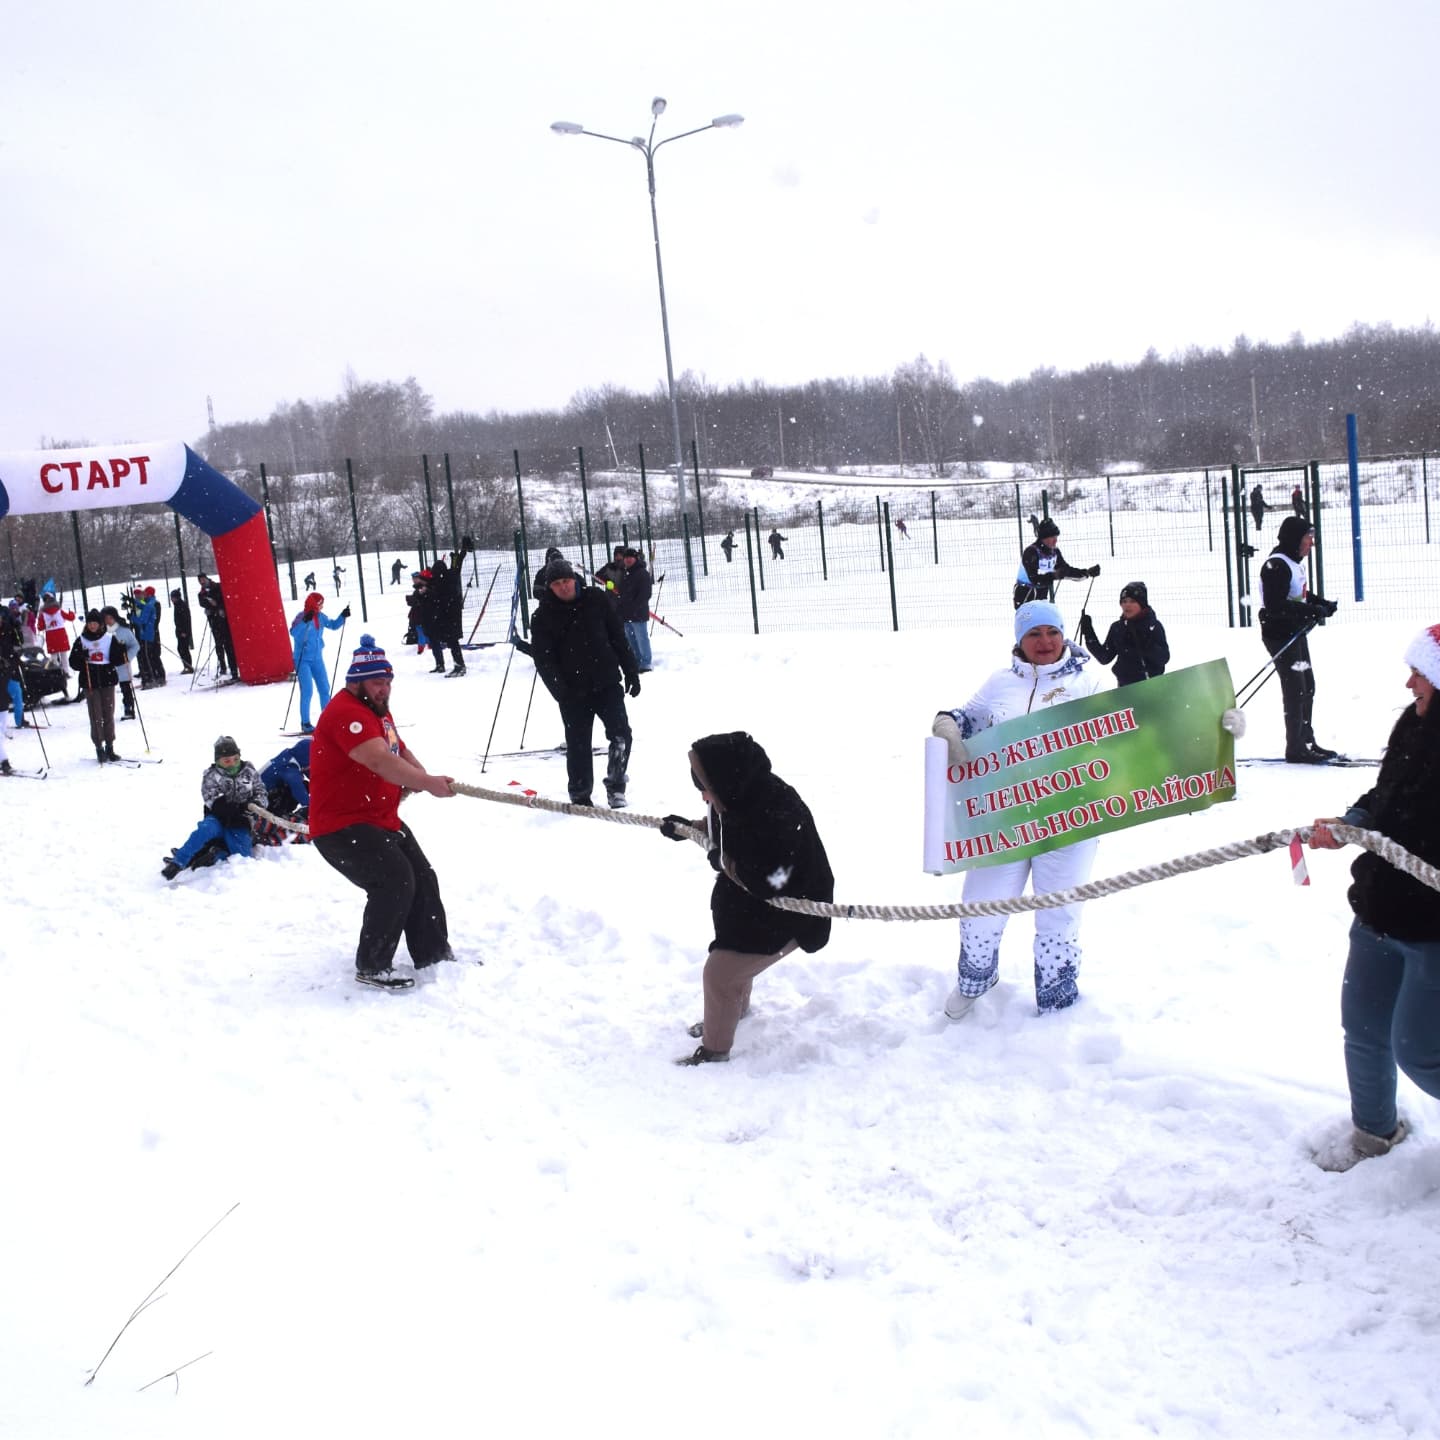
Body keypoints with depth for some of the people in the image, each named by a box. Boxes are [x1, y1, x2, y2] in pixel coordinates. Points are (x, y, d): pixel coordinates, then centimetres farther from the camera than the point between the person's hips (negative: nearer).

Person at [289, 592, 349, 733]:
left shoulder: (320, 617, 4)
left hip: (317, 659, 7)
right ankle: (305, 724, -5)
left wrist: (343, 616, 4)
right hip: (303, 659, -7)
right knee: (307, 690, -11)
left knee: (324, 689, 8)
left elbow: (333, 625, 19)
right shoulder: (302, 617, -15)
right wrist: (305, 621, -40)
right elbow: (294, 633, -29)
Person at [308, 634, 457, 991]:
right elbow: (379, 760, -35)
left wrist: (417, 773, -2)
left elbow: (399, 750, 22)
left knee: (423, 880, 13)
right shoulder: (346, 712, -22)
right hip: (341, 827, -11)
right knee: (395, 881, -22)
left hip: (383, 821, 11)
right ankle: (371, 968, -9)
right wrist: (427, 783, -43)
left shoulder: (378, 709, 13)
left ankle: (434, 956, 28)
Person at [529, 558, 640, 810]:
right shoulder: (544, 616, -2)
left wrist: (631, 673, 8)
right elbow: (543, 658, -6)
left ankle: (615, 785, 7)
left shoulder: (595, 601, 3)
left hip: (607, 684, 1)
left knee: (621, 734, -11)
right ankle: (580, 797, 20)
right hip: (574, 691, -1)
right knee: (578, 745, 6)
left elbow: (618, 638, 9)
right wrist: (560, 689, -19)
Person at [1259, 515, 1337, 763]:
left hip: (1296, 634, 10)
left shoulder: (1294, 562, 12)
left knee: (1307, 686, 16)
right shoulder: (1276, 566, -21)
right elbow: (1276, 605, -28)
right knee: (1295, 689, -6)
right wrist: (1312, 610, -27)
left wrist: (1322, 603, 7)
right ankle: (1295, 748, 2)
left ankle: (1306, 741, 28)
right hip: (1280, 636, -10)